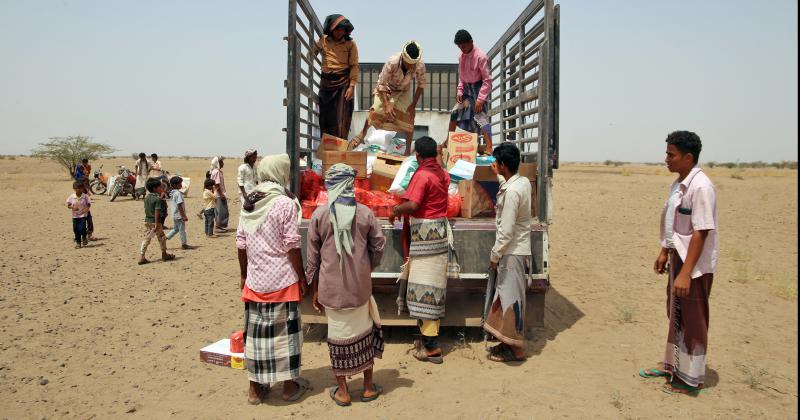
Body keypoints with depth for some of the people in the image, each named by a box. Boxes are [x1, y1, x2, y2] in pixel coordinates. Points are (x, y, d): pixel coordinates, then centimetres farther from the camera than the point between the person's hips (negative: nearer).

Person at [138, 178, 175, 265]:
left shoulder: (147, 197, 7)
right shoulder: (158, 199, -16)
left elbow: (146, 209, 15)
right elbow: (156, 212, -21)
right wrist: (156, 224, -21)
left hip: (147, 221, 7)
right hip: (155, 221, -7)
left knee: (146, 239, 8)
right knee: (161, 238, 11)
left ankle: (141, 257, 2)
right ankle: (164, 255, 25)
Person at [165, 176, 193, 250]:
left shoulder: (172, 193, 10)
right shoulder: (178, 193, -20)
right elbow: (180, 206, -23)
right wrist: (184, 216, -21)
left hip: (175, 215, 9)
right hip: (179, 215, -9)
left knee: (175, 229, 21)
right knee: (182, 230, 1)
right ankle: (184, 244, 10)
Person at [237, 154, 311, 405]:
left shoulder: (249, 203, 6)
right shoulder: (286, 203, -11)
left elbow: (241, 244, 8)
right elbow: (292, 245, -12)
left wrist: (244, 275, 17)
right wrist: (302, 277, -5)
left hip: (255, 280, 5)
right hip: (282, 280, -5)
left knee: (255, 332, 11)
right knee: (285, 331, 7)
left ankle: (255, 388, 22)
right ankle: (289, 386, 19)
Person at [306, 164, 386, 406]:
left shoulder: (319, 214, -6)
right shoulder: (365, 213, -6)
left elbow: (313, 256, -2)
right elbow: (378, 247, 1)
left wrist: (315, 291, 8)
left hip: (331, 287, -1)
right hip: (360, 286, 1)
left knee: (339, 335, 11)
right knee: (364, 333, 17)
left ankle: (342, 392, 23)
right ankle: (368, 387, 27)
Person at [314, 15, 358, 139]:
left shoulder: (350, 44, 0)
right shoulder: (323, 40, 7)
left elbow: (354, 66, -3)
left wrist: (352, 86, -9)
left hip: (343, 83, -3)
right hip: (326, 83, 3)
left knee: (341, 119, -7)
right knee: (325, 118, 4)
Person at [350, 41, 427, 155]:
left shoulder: (420, 65, -31)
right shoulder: (392, 62, -38)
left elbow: (421, 85, -13)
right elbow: (382, 84, -27)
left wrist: (413, 105, -15)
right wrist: (386, 105, -34)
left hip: (404, 91, 2)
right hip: (386, 88, -2)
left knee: (408, 117, -9)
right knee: (375, 111, -13)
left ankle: (408, 150, 5)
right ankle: (362, 134, 17)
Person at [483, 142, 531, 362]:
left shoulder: (511, 192, -23)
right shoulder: (523, 182, 5)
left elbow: (506, 230, -23)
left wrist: (494, 254, -14)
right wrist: (500, 176, 32)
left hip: (512, 251, -10)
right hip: (518, 248, 10)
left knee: (511, 297, 0)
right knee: (506, 294, 17)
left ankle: (515, 348, 11)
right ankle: (508, 341, 28)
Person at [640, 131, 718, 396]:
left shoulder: (700, 187, -21)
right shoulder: (679, 184, 7)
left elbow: (701, 232, -24)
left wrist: (685, 273, -26)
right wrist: (664, 252, 20)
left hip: (695, 265, -9)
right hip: (679, 257, 9)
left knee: (692, 321, 4)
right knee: (676, 316, 19)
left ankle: (690, 379, 18)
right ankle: (673, 365, 35)